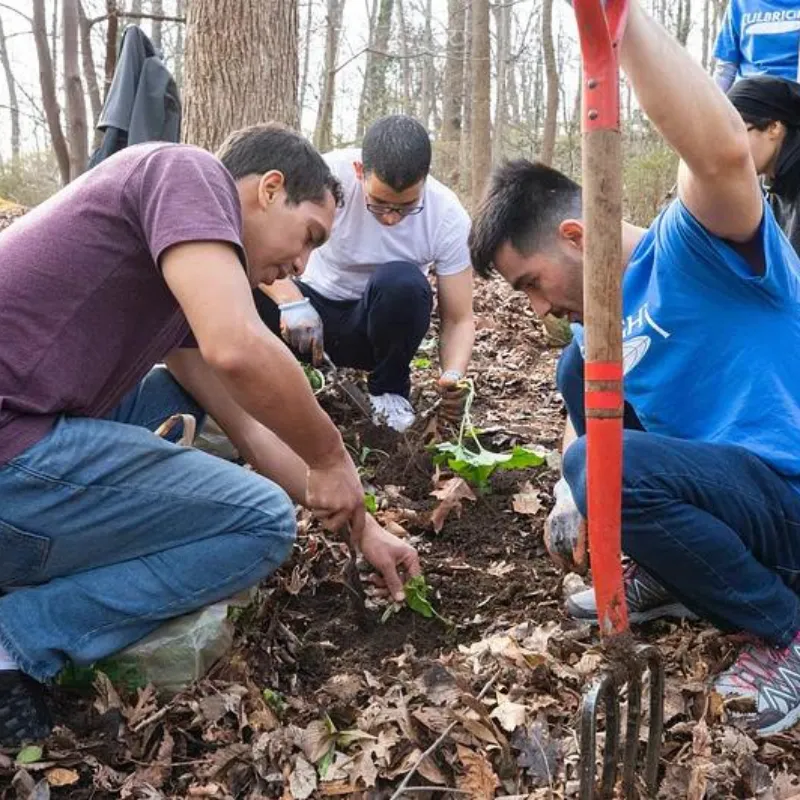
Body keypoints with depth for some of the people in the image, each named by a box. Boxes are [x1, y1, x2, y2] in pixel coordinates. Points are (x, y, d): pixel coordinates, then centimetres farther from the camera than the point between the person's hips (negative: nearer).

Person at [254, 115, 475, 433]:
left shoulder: (449, 217, -20)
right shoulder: (331, 175, -24)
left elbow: (459, 319, -15)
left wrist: (452, 377, -35)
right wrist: (291, 300, -46)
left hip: (378, 325, 1)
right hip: (315, 306, 0)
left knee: (403, 282, -35)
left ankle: (390, 391, -8)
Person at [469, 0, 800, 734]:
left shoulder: (694, 250, -18)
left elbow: (725, 153, -40)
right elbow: (595, 414, 17)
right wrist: (577, 508, 3)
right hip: (734, 477, 9)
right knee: (583, 369, 10)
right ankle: (664, 573, 14)